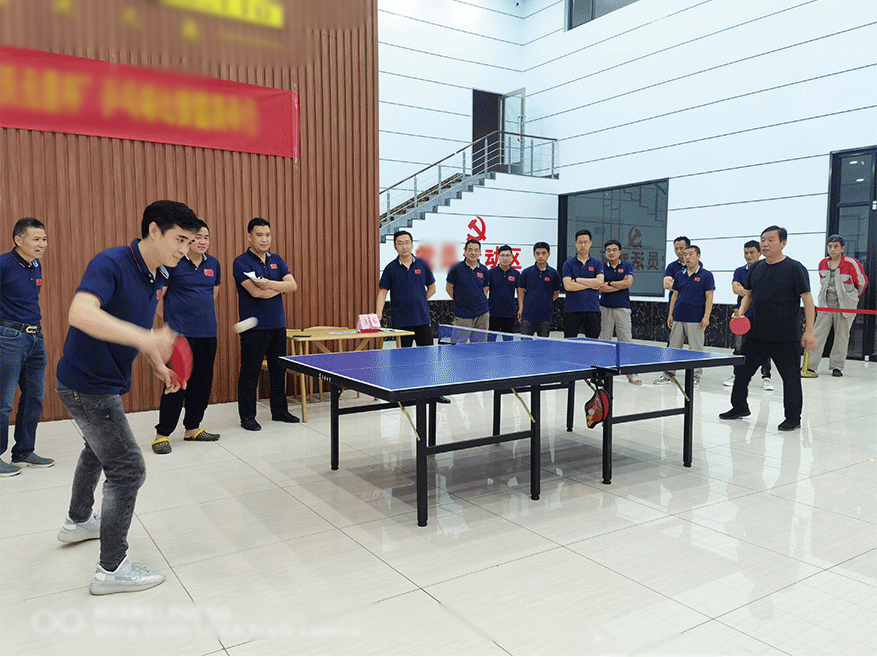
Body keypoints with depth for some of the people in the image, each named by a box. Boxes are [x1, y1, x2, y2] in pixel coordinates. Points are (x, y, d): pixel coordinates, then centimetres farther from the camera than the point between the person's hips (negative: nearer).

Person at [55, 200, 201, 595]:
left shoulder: (157, 278, 3)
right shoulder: (111, 263, -24)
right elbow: (81, 313, -41)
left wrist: (159, 366, 3)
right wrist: (146, 337, -50)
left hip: (103, 383, 10)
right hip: (88, 385, -10)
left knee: (98, 450, 30)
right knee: (127, 469, -7)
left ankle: (78, 521, 54)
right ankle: (112, 569, 4)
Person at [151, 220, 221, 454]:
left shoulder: (213, 264, 11)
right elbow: (158, 297, -2)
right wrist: (172, 319, 3)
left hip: (207, 332, 6)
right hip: (180, 333, -6)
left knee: (202, 381, 9)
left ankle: (192, 428, 23)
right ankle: (162, 435, 2)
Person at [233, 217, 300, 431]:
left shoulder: (276, 260, 11)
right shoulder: (241, 262, -8)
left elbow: (293, 285, -2)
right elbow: (256, 292, -20)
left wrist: (270, 284, -19)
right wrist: (281, 288, -6)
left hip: (278, 325, 6)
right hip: (253, 327, -6)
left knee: (279, 369, 13)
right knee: (250, 373, 1)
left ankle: (279, 411, 26)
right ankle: (247, 417, 11)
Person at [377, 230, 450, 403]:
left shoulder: (422, 265, 3)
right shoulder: (391, 268, -1)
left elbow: (432, 288, 13)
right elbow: (383, 291, -2)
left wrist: (419, 302, 4)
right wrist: (378, 314, -15)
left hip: (423, 319, 1)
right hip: (401, 322, -1)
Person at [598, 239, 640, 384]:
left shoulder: (627, 266, 6)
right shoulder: (602, 267, 6)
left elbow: (628, 283, -10)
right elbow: (600, 287, -8)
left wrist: (609, 283, -8)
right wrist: (620, 285, -8)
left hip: (623, 308, -1)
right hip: (605, 308, 1)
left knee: (626, 341, -1)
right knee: (604, 341, 5)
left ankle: (631, 374, 3)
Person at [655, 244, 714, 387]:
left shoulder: (706, 275, -1)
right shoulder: (680, 275, 12)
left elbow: (709, 298, -4)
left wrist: (706, 317, -12)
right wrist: (670, 314, 10)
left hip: (696, 320, -4)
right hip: (678, 318, 5)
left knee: (696, 349, 1)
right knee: (673, 347, 8)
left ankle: (696, 376, 10)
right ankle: (668, 373, 15)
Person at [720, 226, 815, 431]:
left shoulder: (794, 268, -9)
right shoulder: (756, 268, 8)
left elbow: (807, 300, -11)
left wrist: (809, 331, -16)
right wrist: (741, 311, -2)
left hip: (785, 337, -6)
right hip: (756, 333, 6)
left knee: (790, 376, 3)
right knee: (742, 370, 12)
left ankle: (793, 417, 17)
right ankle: (739, 407, 30)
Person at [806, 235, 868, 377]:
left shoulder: (852, 263, -10)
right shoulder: (823, 263, 4)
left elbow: (862, 282, 4)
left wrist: (854, 297, 16)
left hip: (845, 306, -3)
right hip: (826, 304, 3)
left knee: (841, 336, 5)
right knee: (818, 334, -2)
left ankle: (837, 366, 15)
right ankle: (810, 365, 0)